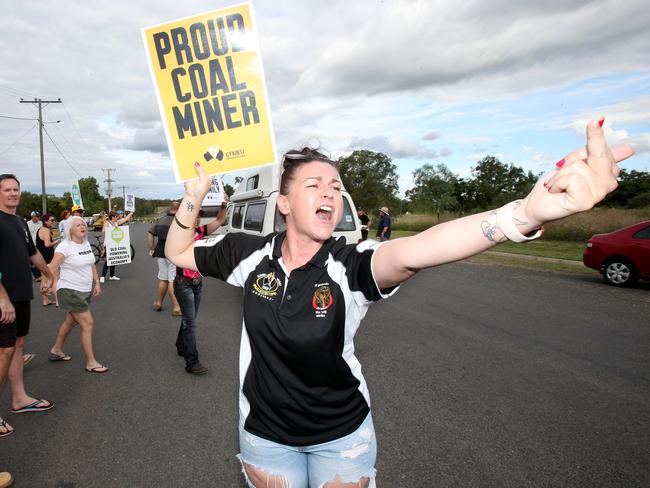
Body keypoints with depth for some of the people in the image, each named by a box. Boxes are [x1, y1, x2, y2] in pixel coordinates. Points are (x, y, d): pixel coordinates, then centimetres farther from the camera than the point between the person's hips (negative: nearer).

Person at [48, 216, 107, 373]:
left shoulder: (86, 244, 7)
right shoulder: (65, 246, -16)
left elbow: (91, 265, 16)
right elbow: (52, 267, -21)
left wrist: (97, 282, 12)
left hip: (86, 290, 8)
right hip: (70, 291, -8)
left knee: (71, 321, 22)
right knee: (88, 323, -9)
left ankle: (56, 351, 42)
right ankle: (91, 362, 1)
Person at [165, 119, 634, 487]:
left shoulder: (350, 265, -23)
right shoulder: (252, 254, -12)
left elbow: (411, 253, -44)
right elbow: (178, 253, 3)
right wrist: (194, 197, -12)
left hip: (343, 436, -2)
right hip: (265, 435, 2)